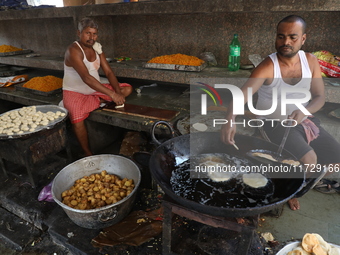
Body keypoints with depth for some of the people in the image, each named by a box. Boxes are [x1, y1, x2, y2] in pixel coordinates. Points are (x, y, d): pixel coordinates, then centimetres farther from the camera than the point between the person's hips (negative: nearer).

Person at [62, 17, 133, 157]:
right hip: (75, 92, -7)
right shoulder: (73, 51, -20)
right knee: (77, 119, -36)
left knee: (127, 89, -2)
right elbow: (86, 77, -34)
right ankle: (88, 154, -17)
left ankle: (97, 102, -10)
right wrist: (112, 94, -42)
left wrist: (118, 93, -20)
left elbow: (109, 72, -3)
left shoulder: (97, 48, 3)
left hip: (95, 90, 7)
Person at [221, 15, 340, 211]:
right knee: (308, 159, -27)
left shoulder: (311, 61, -4)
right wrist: (231, 119, -58)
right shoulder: (267, 67, -22)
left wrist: (304, 111, -26)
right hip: (276, 124, -6)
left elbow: (320, 97, -3)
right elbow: (243, 93, -38)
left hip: (305, 120, 6)